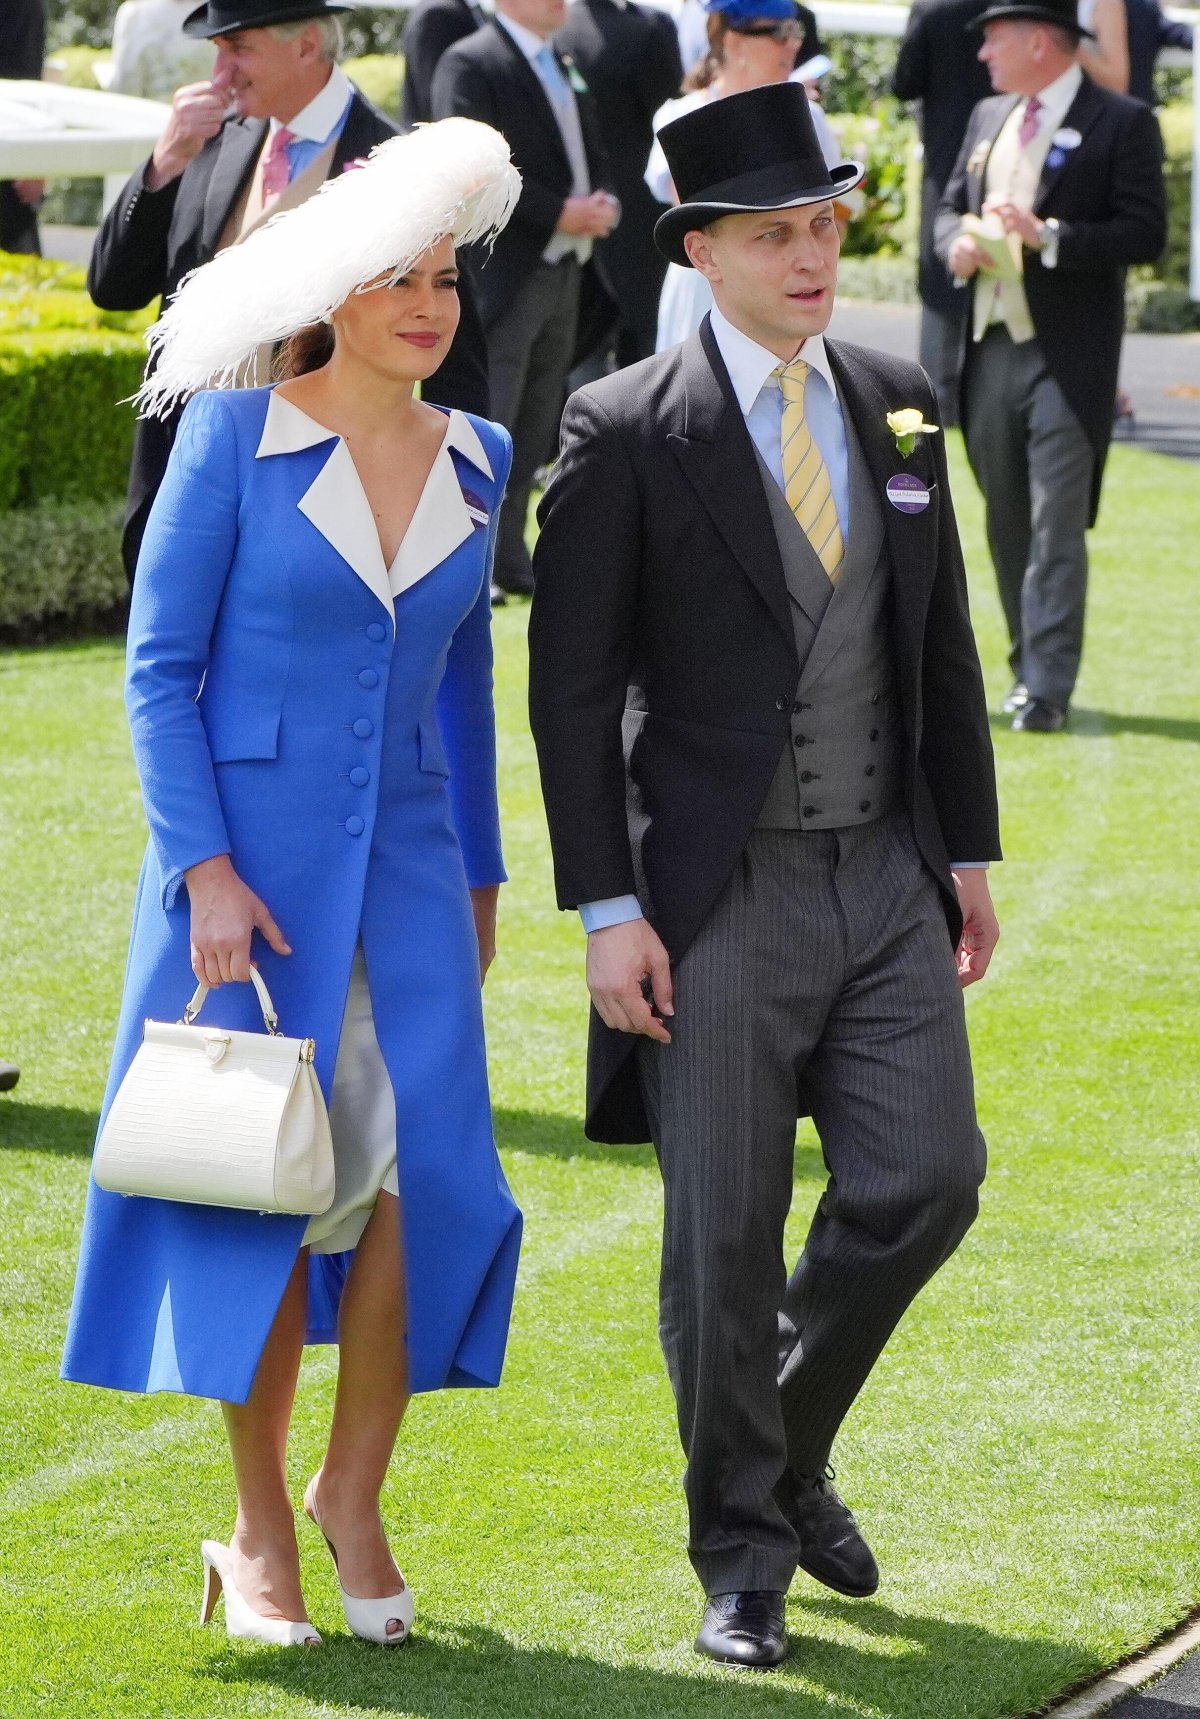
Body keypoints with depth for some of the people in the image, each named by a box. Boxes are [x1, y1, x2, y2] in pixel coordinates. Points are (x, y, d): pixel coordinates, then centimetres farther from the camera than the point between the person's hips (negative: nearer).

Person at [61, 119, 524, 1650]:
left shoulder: (475, 462, 7)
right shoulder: (234, 438, -7)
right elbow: (159, 668, -7)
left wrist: (478, 877, 19)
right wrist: (205, 872, -14)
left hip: (403, 864, 4)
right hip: (247, 859, -3)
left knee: (424, 1173, -7)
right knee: (264, 1186, 2)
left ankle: (351, 1494, 13)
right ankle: (258, 1531, 17)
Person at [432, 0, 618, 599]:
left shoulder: (565, 69, 18)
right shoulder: (469, 66, -8)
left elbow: (593, 157, 21)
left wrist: (602, 203, -1)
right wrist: (561, 212, -18)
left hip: (564, 271, 8)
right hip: (504, 274, -8)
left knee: (534, 429, 10)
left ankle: (509, 560, 15)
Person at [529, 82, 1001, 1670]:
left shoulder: (898, 403, 7)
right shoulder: (626, 433, -8)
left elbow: (943, 643, 14)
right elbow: (572, 684, -7)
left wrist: (971, 849, 11)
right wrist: (607, 910, -11)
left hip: (888, 877, 4)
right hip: (723, 894, -4)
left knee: (924, 1183, 0)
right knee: (725, 1236, 2)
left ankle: (791, 1444, 26)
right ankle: (742, 1549, 17)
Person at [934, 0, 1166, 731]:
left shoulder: (1121, 123, -6)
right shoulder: (989, 118, 16)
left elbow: (1145, 233, -12)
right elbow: (951, 205, 22)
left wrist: (1050, 237, -21)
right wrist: (957, 242, -2)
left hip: (1067, 360, -7)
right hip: (991, 348, 7)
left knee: (1056, 526, -10)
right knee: (1008, 524, 12)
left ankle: (1047, 690, -12)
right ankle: (1029, 667, 21)